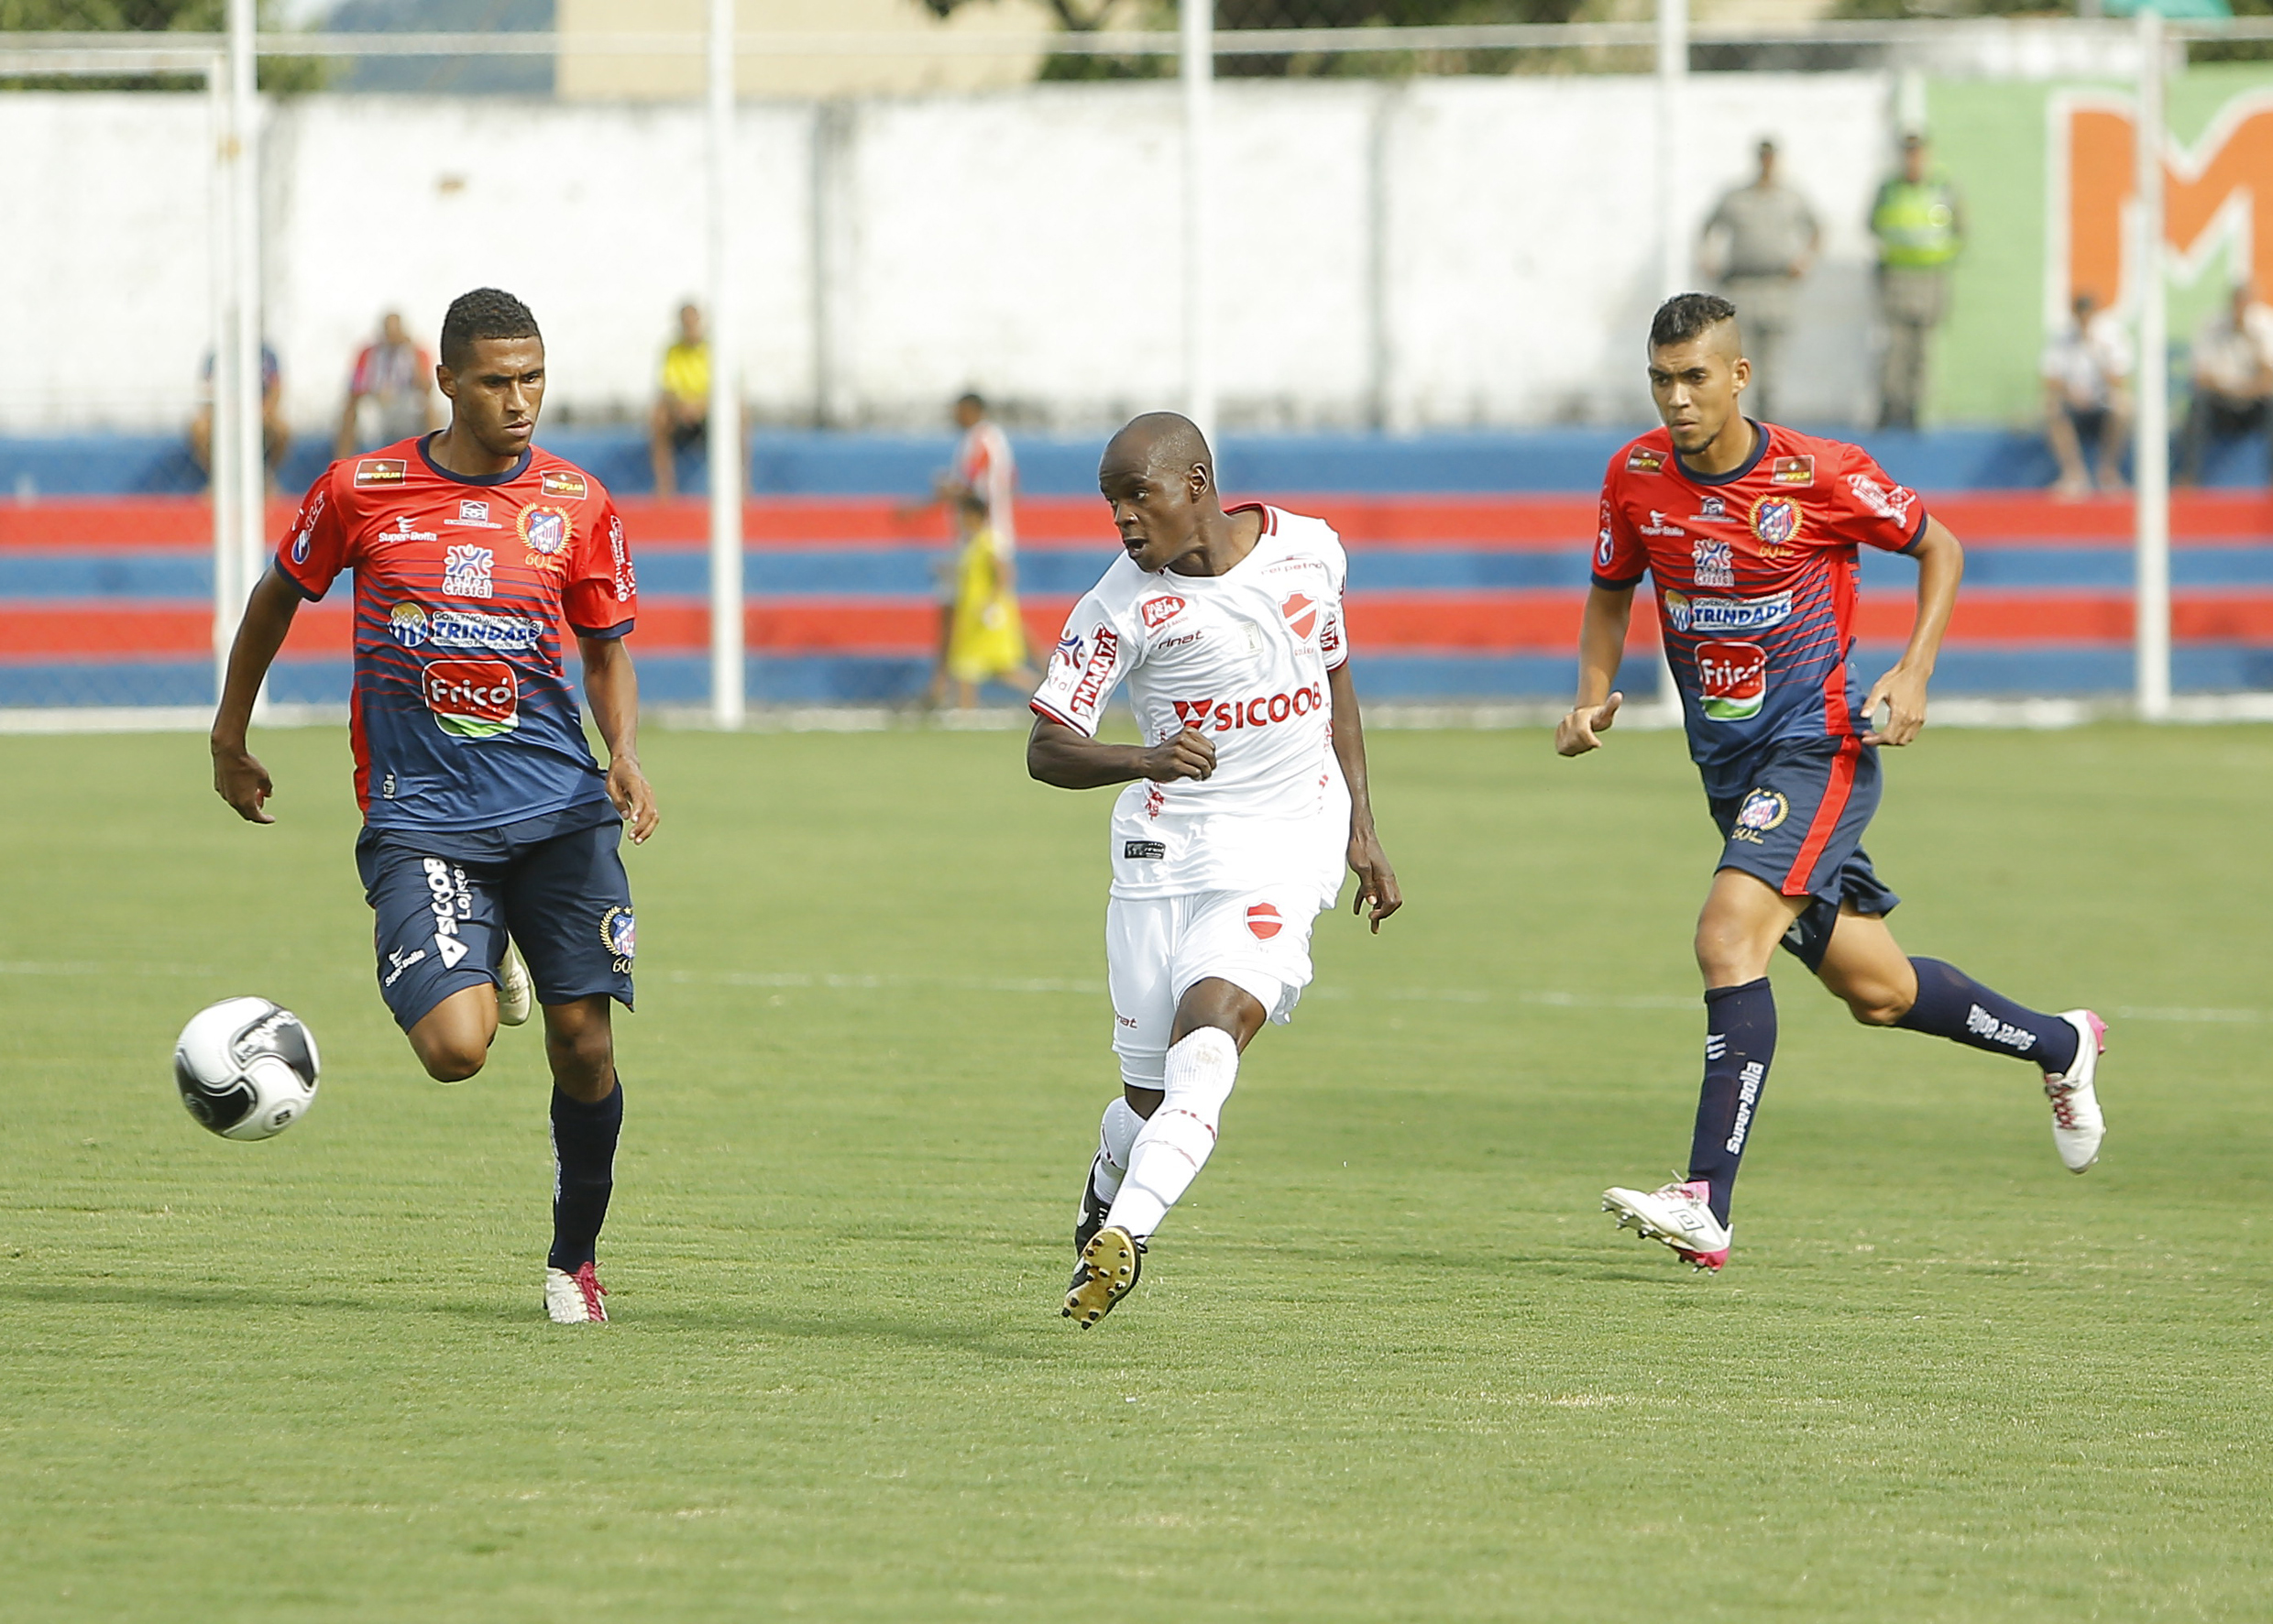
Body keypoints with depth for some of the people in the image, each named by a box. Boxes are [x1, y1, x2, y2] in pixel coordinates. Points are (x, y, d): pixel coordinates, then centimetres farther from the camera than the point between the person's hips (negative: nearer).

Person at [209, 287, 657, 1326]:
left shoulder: (576, 504, 3)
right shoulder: (360, 491, -2)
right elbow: (279, 596, 15)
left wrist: (625, 755, -5)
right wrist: (230, 740, 21)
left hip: (556, 804, 2)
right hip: (419, 819, -2)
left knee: (583, 1045, -5)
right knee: (455, 1048, -19)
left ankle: (574, 1257, 20)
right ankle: (481, 973, 20)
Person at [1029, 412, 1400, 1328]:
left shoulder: (1308, 550, 1)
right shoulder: (1122, 604, -8)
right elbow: (1045, 748, -11)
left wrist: (1361, 830, 17)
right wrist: (1142, 759, -31)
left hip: (1287, 844, 0)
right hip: (1166, 845, 0)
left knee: (1211, 1022, -25)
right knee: (1150, 1092, 1)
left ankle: (1124, 1231, -37)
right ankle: (1105, 1195, 35)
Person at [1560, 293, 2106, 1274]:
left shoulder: (1820, 475, -14)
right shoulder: (1637, 477, -1)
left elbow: (1938, 548, 1)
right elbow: (1610, 593, 15)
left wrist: (1912, 673, -10)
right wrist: (1590, 701, -2)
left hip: (1818, 750, -6)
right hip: (1728, 766, 6)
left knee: (1728, 936, -25)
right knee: (1875, 992, 13)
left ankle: (1706, 1204, -27)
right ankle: (2060, 1045, 39)